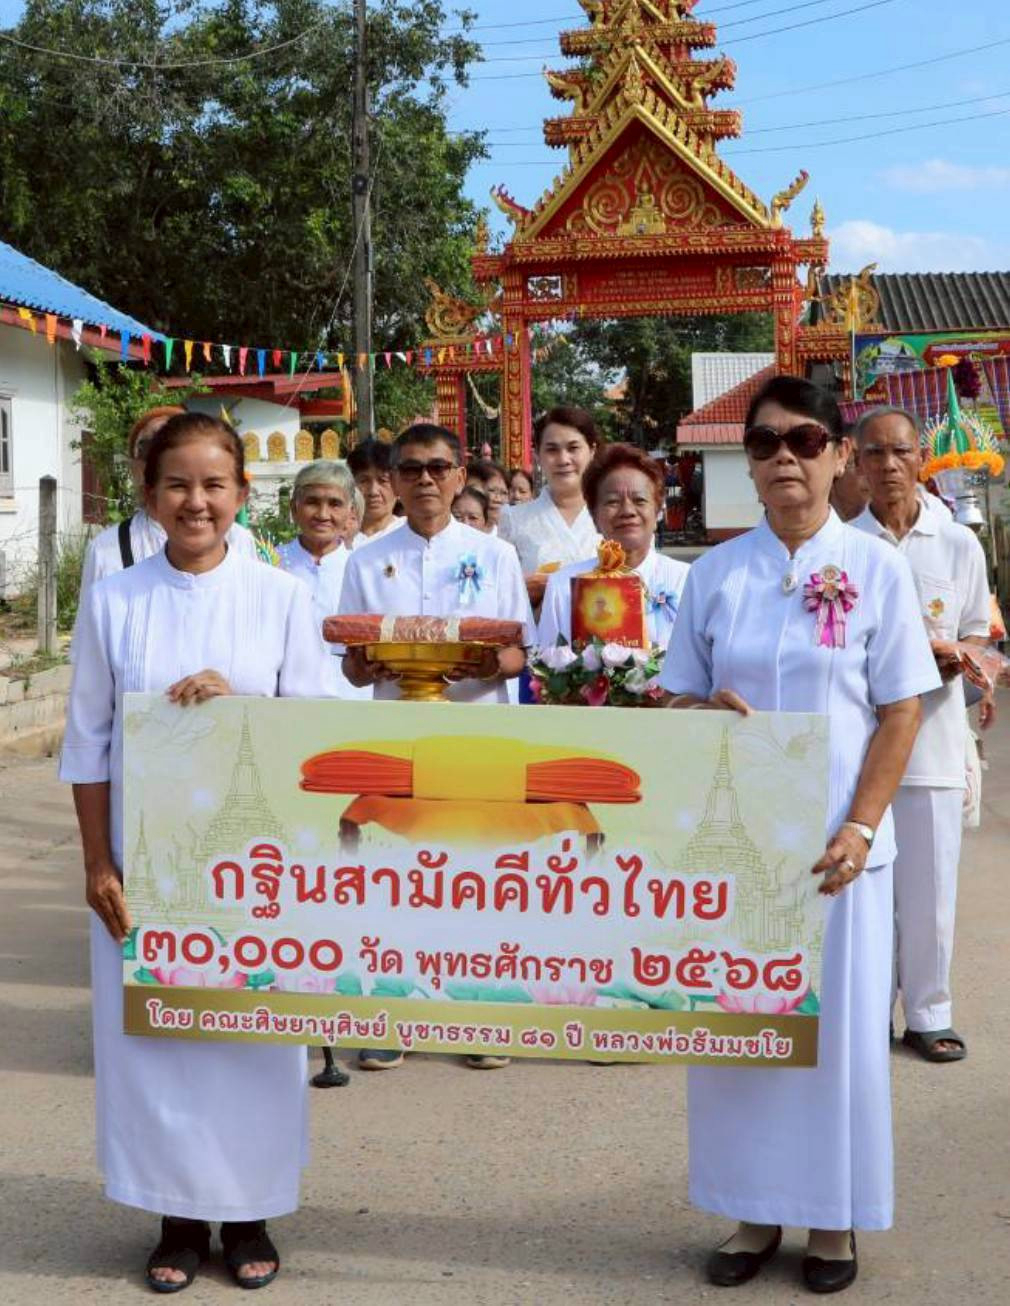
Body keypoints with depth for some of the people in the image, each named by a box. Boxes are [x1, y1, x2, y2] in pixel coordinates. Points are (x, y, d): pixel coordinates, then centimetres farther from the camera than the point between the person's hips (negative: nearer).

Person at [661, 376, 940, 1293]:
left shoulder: (875, 569, -2)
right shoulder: (717, 571, 4)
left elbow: (901, 710, -3)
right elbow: (682, 697, 9)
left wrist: (859, 827, -12)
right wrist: (708, 714, -15)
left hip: (833, 839, -2)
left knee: (836, 1025, 6)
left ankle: (833, 1218, 22)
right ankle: (756, 1212, 22)